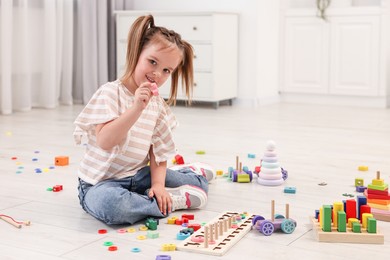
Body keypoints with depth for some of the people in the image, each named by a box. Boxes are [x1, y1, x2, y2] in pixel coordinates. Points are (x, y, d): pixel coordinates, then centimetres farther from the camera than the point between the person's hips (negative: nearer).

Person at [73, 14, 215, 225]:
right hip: (101, 183, -6)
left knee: (199, 184, 0)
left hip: (139, 176, 6)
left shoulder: (158, 105, 4)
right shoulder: (111, 92, -16)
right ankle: (173, 201, -22)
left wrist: (158, 184, -11)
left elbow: (158, 150, 5)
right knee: (110, 205, -40)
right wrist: (137, 108, -38)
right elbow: (105, 141, -30)